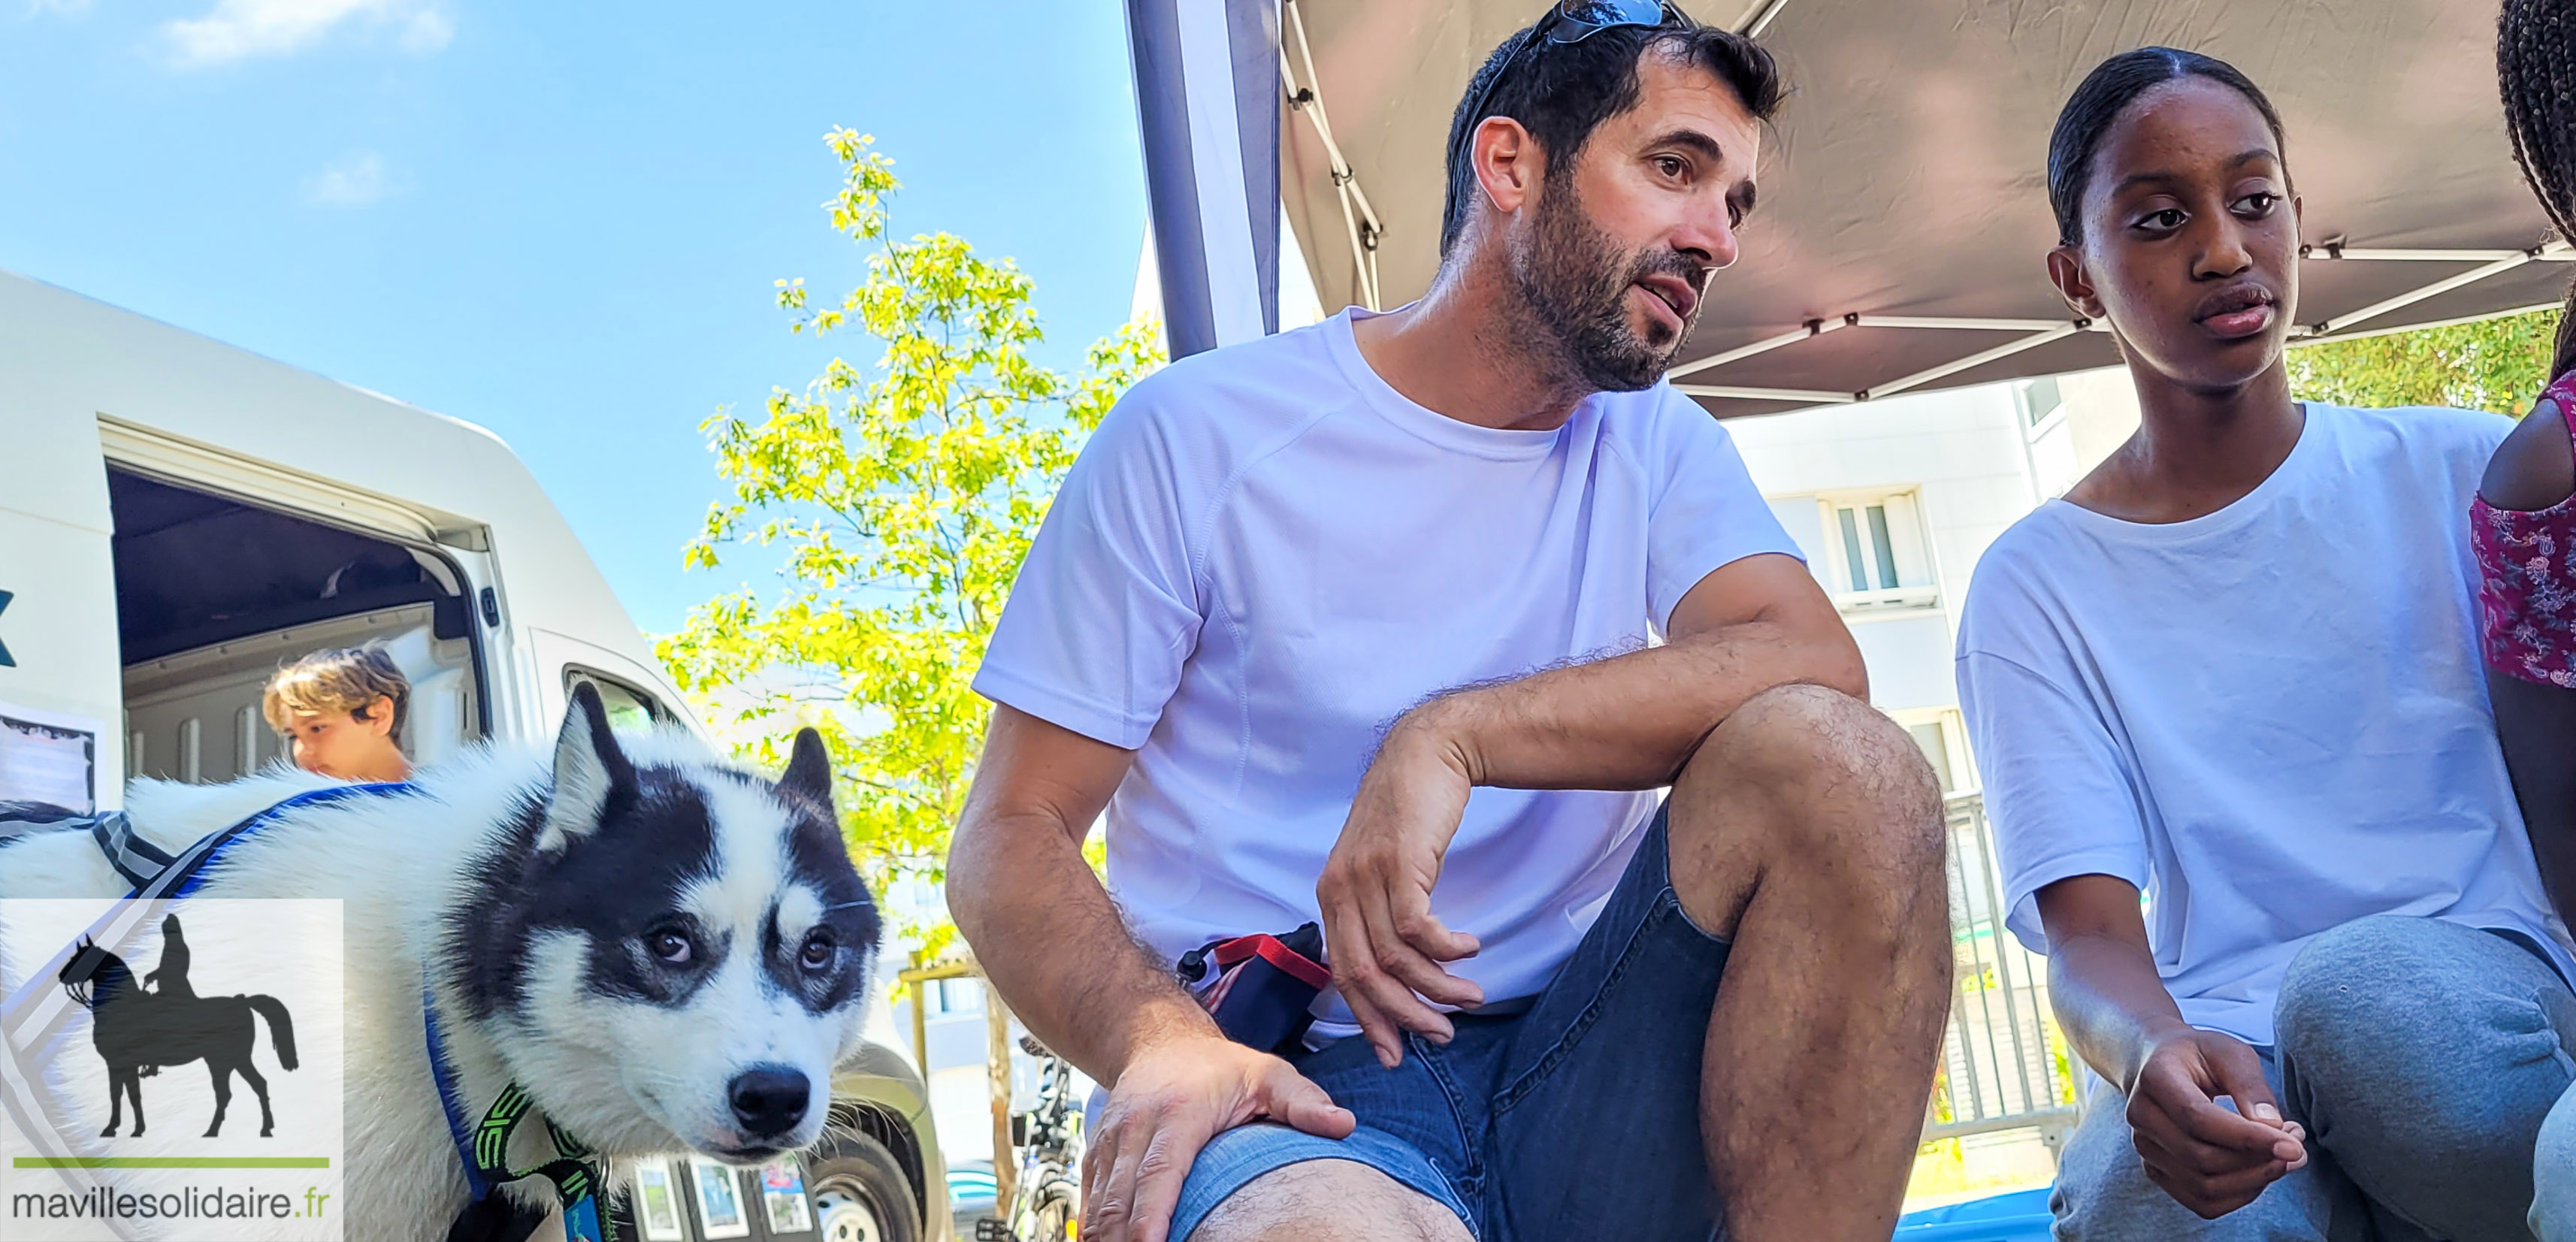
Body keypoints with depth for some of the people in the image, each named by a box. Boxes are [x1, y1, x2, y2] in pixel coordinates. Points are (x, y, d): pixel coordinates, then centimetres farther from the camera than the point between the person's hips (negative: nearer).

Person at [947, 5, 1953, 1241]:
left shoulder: (1661, 446, 12)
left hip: (1583, 1074, 6)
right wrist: (1161, 1039, -23)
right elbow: (1009, 839, -2)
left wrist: (1452, 736, -23)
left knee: (1836, 762, -21)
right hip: (1304, 1091, -5)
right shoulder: (1199, 434, -1)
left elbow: (1817, 664, -10)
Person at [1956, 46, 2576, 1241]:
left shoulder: (2462, 471, 9)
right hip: (2229, 1050, -2)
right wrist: (2153, 1053, -30)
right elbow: (2087, 928, -6)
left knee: (2377, 992, -34)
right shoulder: (2035, 587, 4)